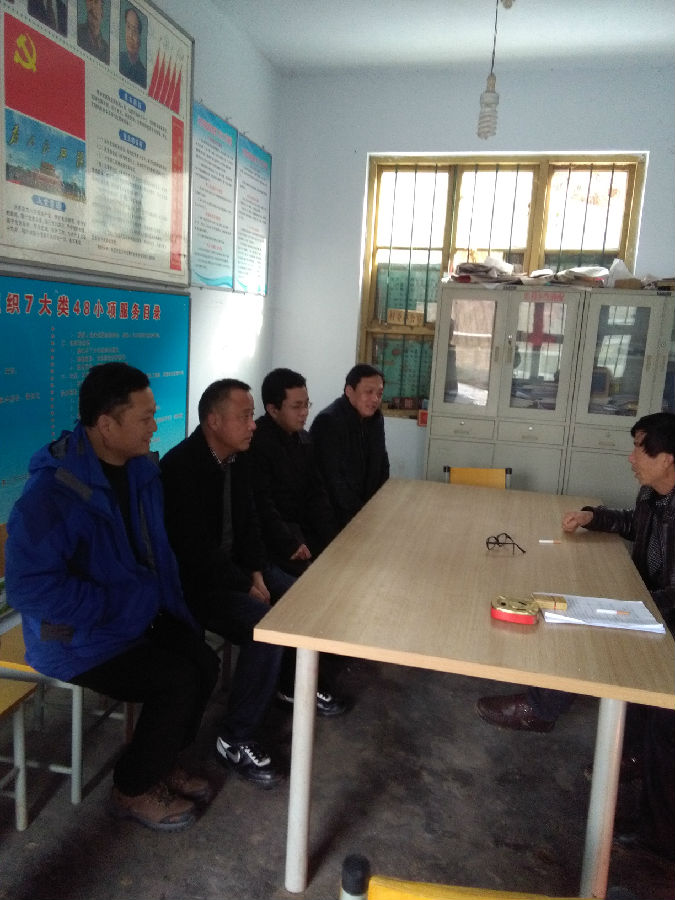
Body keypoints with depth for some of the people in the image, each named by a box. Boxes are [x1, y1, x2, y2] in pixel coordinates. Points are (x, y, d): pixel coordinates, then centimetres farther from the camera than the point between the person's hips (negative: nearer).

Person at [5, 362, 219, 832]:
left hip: (143, 613, 7)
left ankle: (162, 761, 19)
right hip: (76, 637, -7)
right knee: (178, 680, -18)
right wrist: (114, 605, -25)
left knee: (204, 662, -7)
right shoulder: (52, 492, -27)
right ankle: (132, 790, 8)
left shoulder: (140, 469, -1)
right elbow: (29, 587, -29)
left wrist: (169, 604, 3)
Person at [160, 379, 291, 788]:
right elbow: (196, 551, -26)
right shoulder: (181, 467, -24)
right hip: (193, 580, -9)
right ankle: (237, 741, -11)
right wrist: (246, 586, -18)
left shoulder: (238, 457, 2)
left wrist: (257, 571, -3)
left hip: (233, 564, 9)